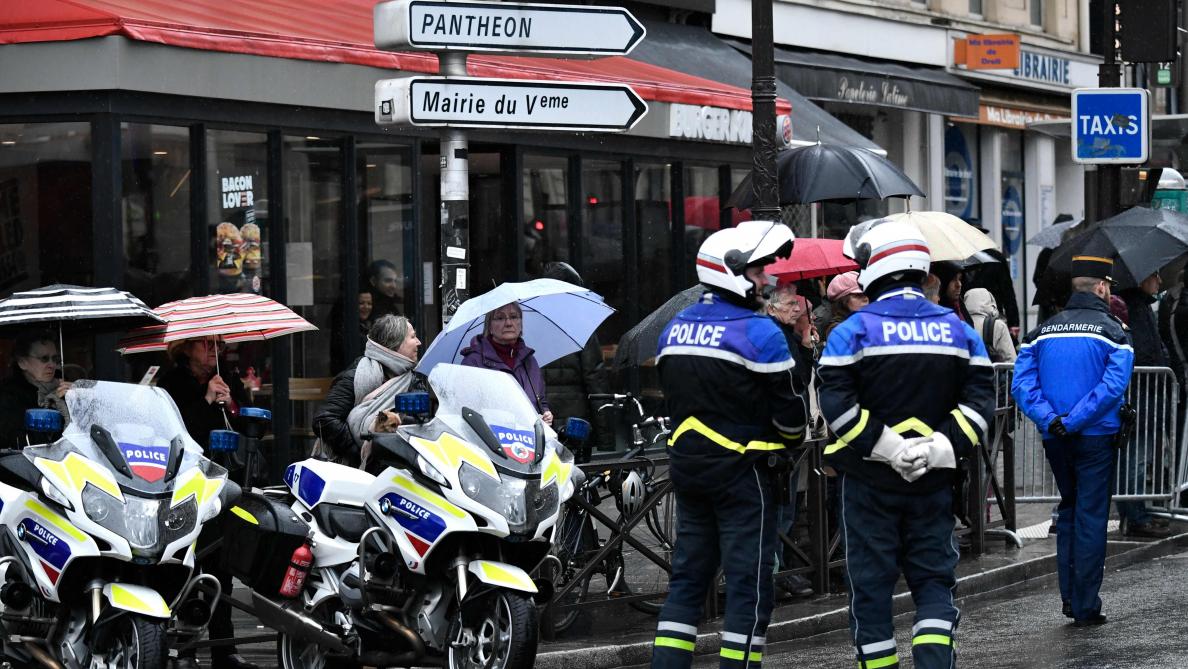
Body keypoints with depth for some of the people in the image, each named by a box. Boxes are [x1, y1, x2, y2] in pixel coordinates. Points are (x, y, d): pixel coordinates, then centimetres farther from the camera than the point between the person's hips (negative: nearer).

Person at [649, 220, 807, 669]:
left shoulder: (673, 330, 9)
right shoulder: (759, 333, -13)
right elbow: (788, 409, -9)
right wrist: (792, 443, 11)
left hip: (687, 465, 7)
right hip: (743, 470, -7)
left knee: (688, 576, 12)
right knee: (749, 583, -1)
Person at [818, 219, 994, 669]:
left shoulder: (855, 331, -7)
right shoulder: (958, 331, 5)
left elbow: (836, 403, -16)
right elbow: (978, 401, -2)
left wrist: (887, 449, -15)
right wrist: (941, 448, -8)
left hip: (869, 479, -3)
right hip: (934, 481, 3)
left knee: (871, 583, 6)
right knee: (934, 580, 8)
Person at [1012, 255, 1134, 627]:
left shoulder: (1044, 331, 7)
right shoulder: (1113, 332, -6)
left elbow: (1022, 383, -5)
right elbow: (1113, 386, -19)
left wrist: (1050, 419, -13)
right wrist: (1074, 421, -18)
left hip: (1054, 440, 4)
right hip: (1096, 439, -4)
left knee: (1069, 509, 20)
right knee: (1091, 517, 2)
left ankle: (1069, 596, 17)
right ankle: (1085, 607, 3)